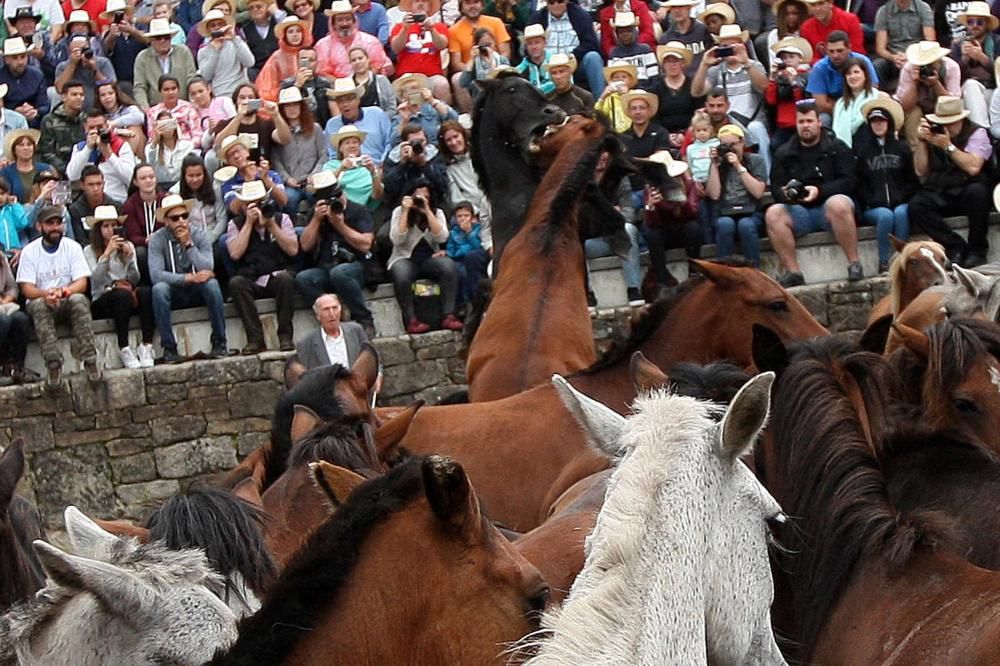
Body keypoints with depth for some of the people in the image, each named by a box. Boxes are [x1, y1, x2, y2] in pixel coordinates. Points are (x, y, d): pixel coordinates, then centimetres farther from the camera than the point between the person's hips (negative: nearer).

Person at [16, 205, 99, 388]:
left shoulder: (72, 247, 3)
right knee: (39, 305, -36)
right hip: (41, 301, -1)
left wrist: (65, 291, -27)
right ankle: (53, 364, -41)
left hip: (67, 302, 1)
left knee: (79, 300, -33)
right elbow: (26, 289, -6)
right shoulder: (30, 251, 1)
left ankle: (89, 359, -36)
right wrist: (46, 294, -28)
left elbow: (82, 283, -5)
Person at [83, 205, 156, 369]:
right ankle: (124, 350, -39)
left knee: (145, 292, -31)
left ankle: (147, 347, -36)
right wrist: (107, 254, -18)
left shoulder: (127, 246, 16)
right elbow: (96, 280, -10)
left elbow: (135, 279, 7)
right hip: (101, 301, -3)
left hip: (128, 295, 3)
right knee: (122, 295, -37)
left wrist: (129, 257, -10)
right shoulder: (90, 251, 6)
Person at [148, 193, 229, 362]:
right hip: (174, 293, -1)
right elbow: (156, 275, -24)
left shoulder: (199, 235, -7)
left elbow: (207, 270, -20)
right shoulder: (157, 240, -11)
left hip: (197, 291, 1)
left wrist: (189, 244, -25)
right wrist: (189, 278, -30)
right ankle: (169, 347, -27)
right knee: (159, 289, -33)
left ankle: (219, 342, -21)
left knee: (211, 284, -31)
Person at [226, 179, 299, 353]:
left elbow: (293, 250, -5)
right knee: (235, 283, -32)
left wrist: (271, 225, -10)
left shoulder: (281, 219, 8)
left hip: (277, 276, 0)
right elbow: (235, 253, -9)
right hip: (251, 281, 0)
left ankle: (285, 337, -27)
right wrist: (249, 222, -9)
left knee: (285, 278, -35)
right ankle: (255, 338, -31)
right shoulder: (236, 224, 8)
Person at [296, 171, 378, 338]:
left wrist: (340, 224, -10)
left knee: (339, 273, -40)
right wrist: (316, 219, -2)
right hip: (324, 270, 4)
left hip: (354, 266, -4)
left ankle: (365, 321, -25)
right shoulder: (317, 214, 16)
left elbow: (365, 245, -7)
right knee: (302, 279, -29)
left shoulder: (358, 211, 5)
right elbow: (306, 246, 7)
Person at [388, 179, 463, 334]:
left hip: (429, 258, 2)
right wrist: (406, 211, -13)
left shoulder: (437, 213, 8)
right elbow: (397, 240, -12)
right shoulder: (399, 212, 3)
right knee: (401, 273, -38)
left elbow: (442, 238, -10)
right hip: (405, 259, -2)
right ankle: (410, 320, -36)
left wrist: (427, 211, -13)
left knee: (449, 266, -31)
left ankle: (448, 316, -32)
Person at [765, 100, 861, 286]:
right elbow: (776, 188, 7)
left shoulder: (837, 148, 7)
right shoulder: (784, 153, 15)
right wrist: (786, 194, -18)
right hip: (800, 212, 3)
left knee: (838, 204, -37)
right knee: (773, 213, -26)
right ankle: (793, 272, -27)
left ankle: (854, 264, -31)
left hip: (829, 205, -3)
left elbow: (849, 181, -5)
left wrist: (819, 191, -19)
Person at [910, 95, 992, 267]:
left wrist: (948, 146, -21)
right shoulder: (933, 133, 7)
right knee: (916, 206, -26)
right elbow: (921, 171, 2)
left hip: (966, 192, -3)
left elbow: (973, 167, -19)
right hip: (938, 194, 3)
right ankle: (956, 247, -19)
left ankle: (977, 250, -18)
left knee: (977, 191, -37)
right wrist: (921, 141, -8)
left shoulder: (976, 133, -3)